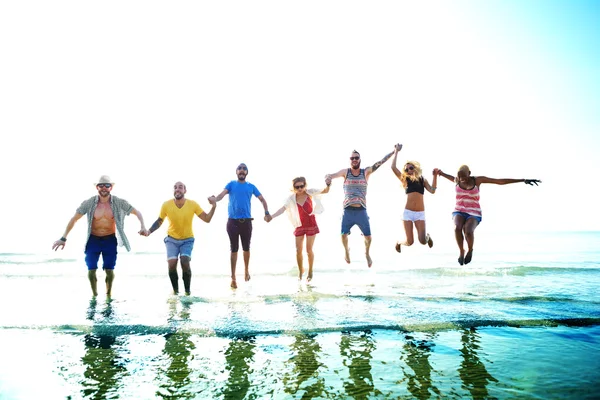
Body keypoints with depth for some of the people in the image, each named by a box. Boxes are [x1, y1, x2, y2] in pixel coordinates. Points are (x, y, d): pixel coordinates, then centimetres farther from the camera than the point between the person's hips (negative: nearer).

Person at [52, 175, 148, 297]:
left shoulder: (119, 202, -12)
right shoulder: (89, 203, -11)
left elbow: (137, 213, -4)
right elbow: (74, 219, -4)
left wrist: (142, 226, -22)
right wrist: (63, 238, -7)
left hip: (110, 240, 0)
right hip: (93, 240, 0)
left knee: (109, 271, -3)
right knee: (91, 271, -5)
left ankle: (108, 295, 22)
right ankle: (94, 295, 20)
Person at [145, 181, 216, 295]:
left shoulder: (193, 204, -16)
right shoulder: (166, 205, -15)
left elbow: (207, 219, -12)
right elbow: (159, 221, 0)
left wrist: (213, 207, -25)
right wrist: (149, 231, -14)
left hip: (187, 239, -1)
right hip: (172, 239, 1)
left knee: (185, 262, -22)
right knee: (171, 264, -16)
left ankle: (188, 290, -1)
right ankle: (175, 290, 9)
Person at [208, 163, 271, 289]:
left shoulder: (251, 186, 9)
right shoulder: (231, 184, 5)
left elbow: (262, 199, 10)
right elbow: (221, 195, -11)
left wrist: (267, 213, -6)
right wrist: (213, 199, -34)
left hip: (246, 221, 1)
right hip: (232, 221, -1)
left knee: (246, 248, 12)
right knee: (234, 249, 2)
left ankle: (246, 270, 35)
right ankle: (233, 278, 8)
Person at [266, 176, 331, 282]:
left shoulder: (310, 192, -10)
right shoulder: (291, 199, -8)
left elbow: (325, 191, -11)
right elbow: (283, 209, -18)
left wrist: (327, 185, -34)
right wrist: (271, 216, -32)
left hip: (311, 225, -2)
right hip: (299, 226, 2)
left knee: (309, 250, -2)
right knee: (298, 250, 2)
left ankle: (310, 271, 20)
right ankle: (300, 271, 25)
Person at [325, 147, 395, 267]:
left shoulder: (366, 172, 1)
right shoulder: (345, 172, 0)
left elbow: (381, 162, -6)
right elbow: (332, 175, -11)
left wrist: (394, 152, -14)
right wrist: (328, 176, -36)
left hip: (361, 211, 0)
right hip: (348, 211, 0)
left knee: (368, 237, 2)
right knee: (343, 235, 6)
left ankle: (367, 253, 34)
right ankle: (346, 250, 39)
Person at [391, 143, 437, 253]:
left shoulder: (422, 179, 13)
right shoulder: (405, 179, 9)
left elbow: (432, 190, -3)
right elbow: (393, 167, -2)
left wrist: (435, 176, -5)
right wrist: (396, 151, 4)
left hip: (420, 213, 1)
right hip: (408, 212, -1)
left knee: (423, 241, -12)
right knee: (410, 242, -4)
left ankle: (427, 236, 27)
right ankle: (399, 242, 32)